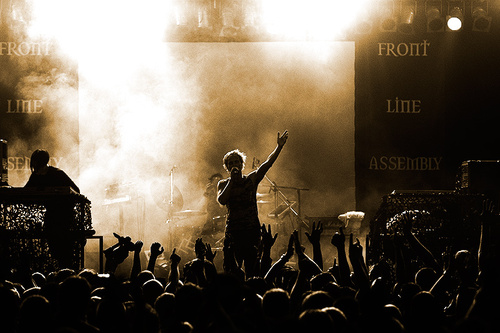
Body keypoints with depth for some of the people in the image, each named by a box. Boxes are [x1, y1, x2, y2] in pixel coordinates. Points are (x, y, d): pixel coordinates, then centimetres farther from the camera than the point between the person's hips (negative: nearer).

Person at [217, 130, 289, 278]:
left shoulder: (251, 179, 8)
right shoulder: (223, 184, 6)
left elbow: (267, 164, -3)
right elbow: (222, 200, -13)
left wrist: (279, 147, -15)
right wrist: (232, 180, -11)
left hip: (252, 231, 1)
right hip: (233, 231, -1)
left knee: (251, 270, -4)